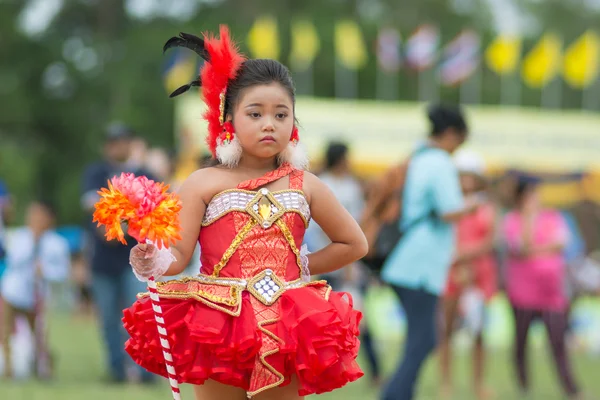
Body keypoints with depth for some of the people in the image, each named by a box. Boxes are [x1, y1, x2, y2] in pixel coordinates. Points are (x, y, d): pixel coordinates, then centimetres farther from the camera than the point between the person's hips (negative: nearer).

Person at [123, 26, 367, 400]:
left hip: (284, 333, 2)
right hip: (219, 329, -2)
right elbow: (180, 254, -7)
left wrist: (304, 266, 12)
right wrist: (155, 261, -27)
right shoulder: (205, 183, 1)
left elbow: (355, 244, 19)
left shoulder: (305, 186, 8)